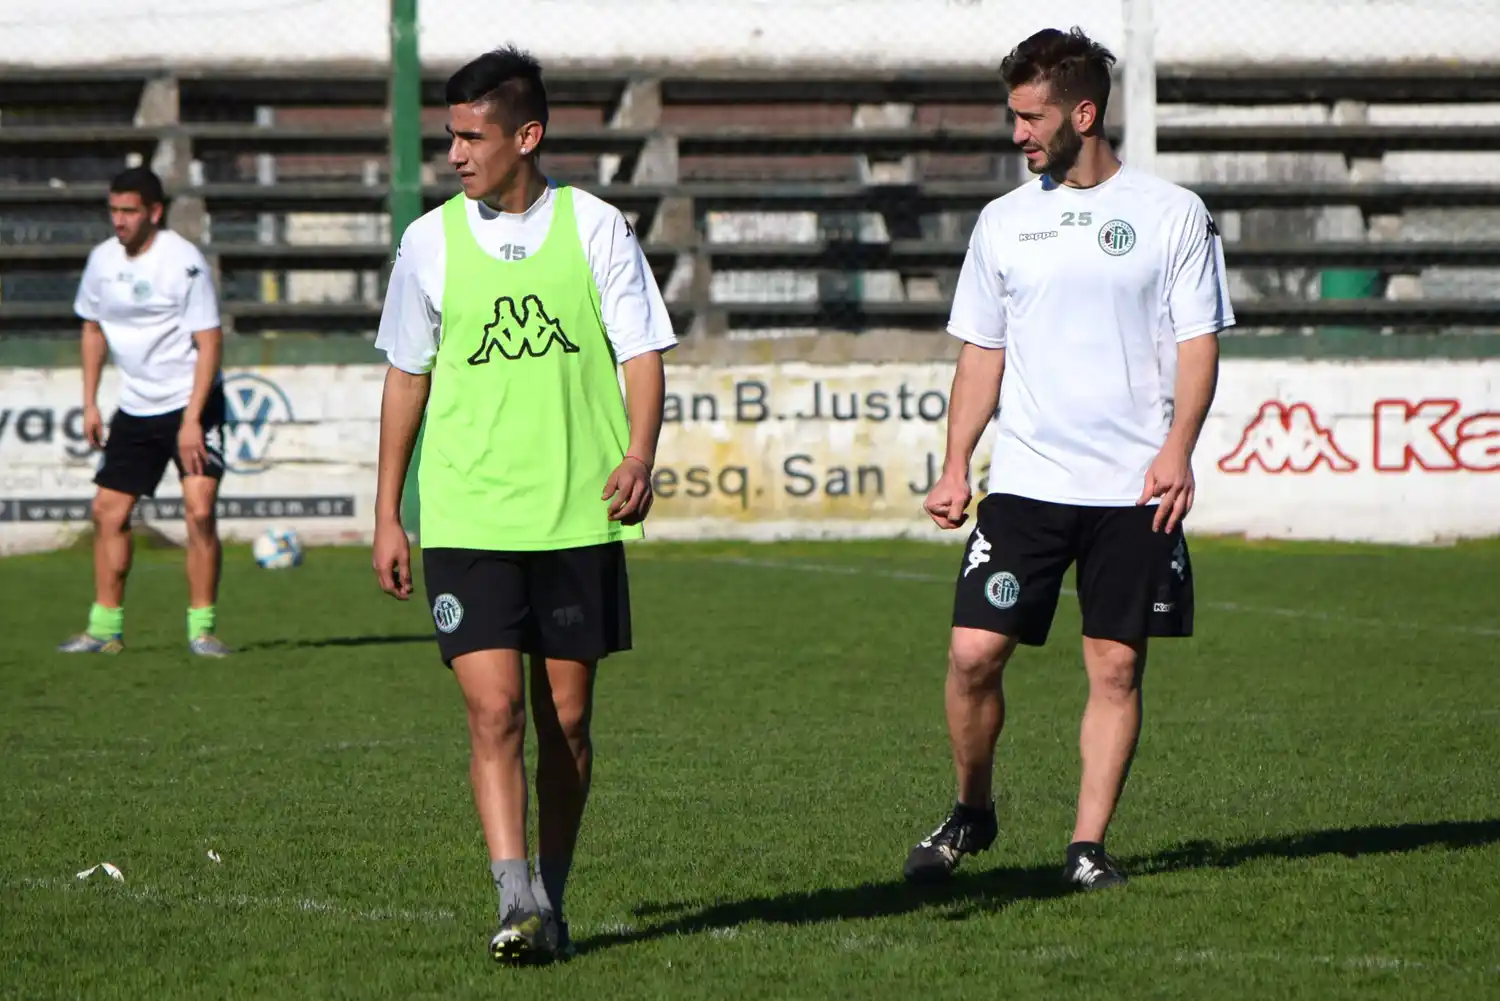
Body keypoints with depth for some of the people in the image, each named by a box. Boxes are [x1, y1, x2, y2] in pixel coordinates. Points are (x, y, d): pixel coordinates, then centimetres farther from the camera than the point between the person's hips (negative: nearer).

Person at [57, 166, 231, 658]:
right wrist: (90, 404, 12)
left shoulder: (184, 262, -15)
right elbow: (93, 328, 18)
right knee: (108, 511, 5)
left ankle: (201, 627, -7)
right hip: (134, 409, 6)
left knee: (200, 511, -16)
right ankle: (105, 627, 15)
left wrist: (192, 421, -21)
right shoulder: (103, 259, 3)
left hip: (191, 402, -6)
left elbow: (209, 343, -16)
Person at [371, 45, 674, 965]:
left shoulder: (595, 228, 1)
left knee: (567, 718, 6)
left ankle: (552, 902, 19)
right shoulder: (432, 240, 5)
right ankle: (518, 903, -18)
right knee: (494, 709, -13)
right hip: (466, 517, 0)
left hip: (579, 513, 0)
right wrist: (388, 515, 12)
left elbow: (642, 352, 2)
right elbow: (408, 375, 13)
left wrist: (640, 455, -17)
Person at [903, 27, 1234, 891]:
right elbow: (982, 353, 15)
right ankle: (972, 813, 15)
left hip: (1134, 489, -2)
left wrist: (1178, 447, -15)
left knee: (1118, 667, -1)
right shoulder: (1005, 221, 11)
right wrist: (956, 465, 6)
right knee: (974, 651, -6)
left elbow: (1198, 341, 0)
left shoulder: (1172, 214, 2)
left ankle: (1089, 845, 7)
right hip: (1024, 484, 2)